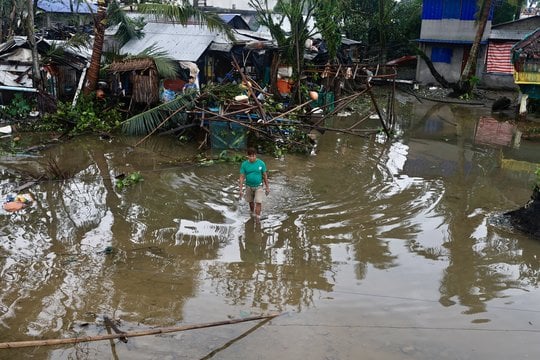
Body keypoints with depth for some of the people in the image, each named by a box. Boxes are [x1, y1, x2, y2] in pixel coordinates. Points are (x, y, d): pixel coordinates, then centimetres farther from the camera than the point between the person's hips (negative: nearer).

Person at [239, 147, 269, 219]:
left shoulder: (261, 163, -12)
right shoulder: (244, 164, -10)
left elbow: (265, 175, -2)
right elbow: (242, 177, -7)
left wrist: (267, 187, 1)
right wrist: (241, 189, -10)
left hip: (258, 186, -2)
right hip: (249, 186, 2)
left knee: (258, 203, -10)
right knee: (251, 201, 17)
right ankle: (252, 213, 42)